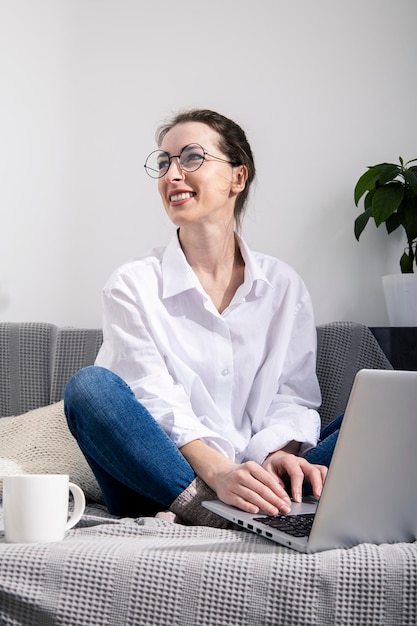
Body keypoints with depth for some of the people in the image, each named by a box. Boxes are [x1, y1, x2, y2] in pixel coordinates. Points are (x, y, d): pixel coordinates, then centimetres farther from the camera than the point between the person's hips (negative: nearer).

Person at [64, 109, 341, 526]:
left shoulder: (284, 287, 12)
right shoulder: (133, 285, 4)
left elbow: (293, 395, 7)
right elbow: (155, 401, -10)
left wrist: (279, 453, -18)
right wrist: (217, 471, -29)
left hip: (256, 488, 2)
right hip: (161, 486, -2)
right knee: (89, 385, -27)